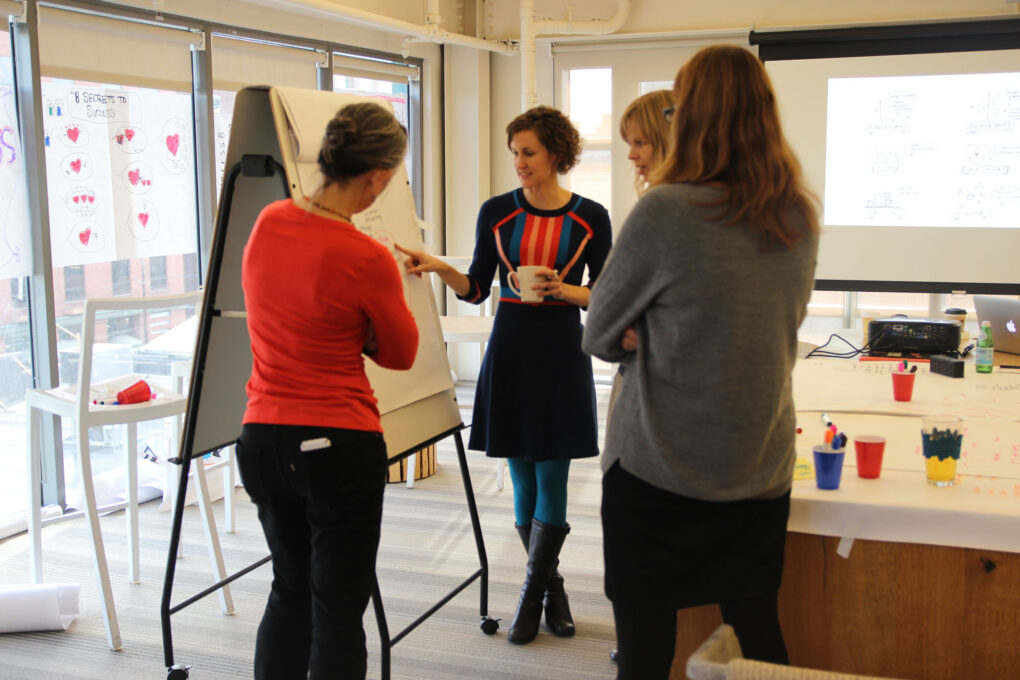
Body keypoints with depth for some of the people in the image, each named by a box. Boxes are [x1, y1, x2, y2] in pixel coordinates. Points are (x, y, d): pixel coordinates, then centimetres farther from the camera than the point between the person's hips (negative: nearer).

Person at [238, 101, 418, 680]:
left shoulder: (267, 223, -1)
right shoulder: (368, 259, -19)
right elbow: (400, 354, -3)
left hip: (262, 437, 6)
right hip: (340, 445, -6)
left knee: (290, 589, 23)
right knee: (338, 608, 8)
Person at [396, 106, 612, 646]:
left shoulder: (589, 217, -1)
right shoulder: (496, 212, 3)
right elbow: (477, 289, 4)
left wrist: (564, 290, -14)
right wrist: (439, 267, -13)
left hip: (562, 355, -2)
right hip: (510, 352, 2)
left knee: (552, 480, -1)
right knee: (524, 481, 7)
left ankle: (531, 596, 15)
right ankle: (553, 589, 25)